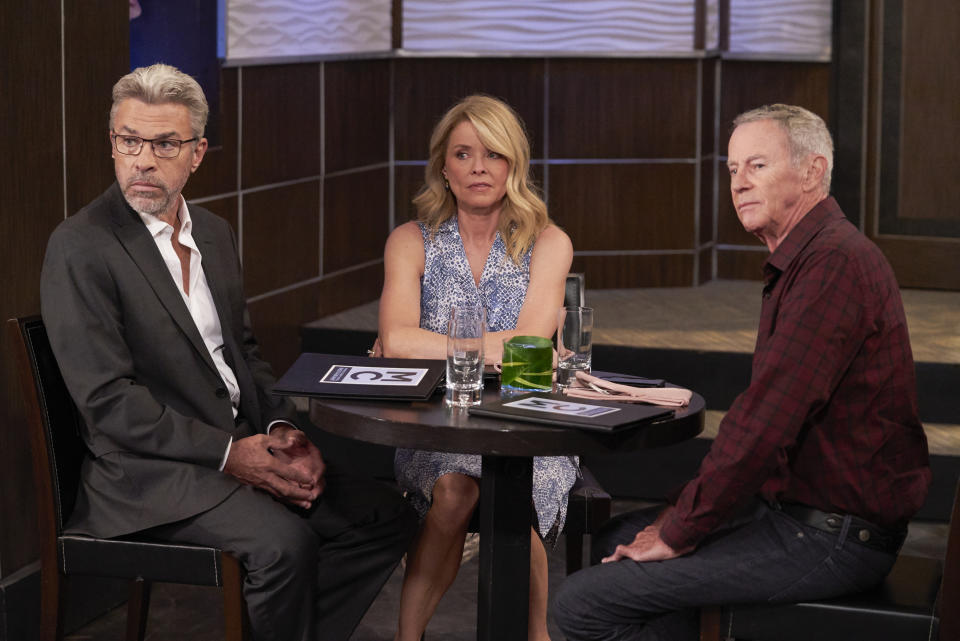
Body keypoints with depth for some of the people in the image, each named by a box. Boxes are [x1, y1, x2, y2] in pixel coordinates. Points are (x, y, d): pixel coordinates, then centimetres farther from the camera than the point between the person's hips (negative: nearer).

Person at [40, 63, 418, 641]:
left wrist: (282, 429, -1)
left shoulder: (215, 234, 14)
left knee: (387, 517, -4)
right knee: (285, 543, -30)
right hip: (151, 470, -8)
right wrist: (228, 454, -19)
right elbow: (108, 400, -16)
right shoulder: (80, 248, -11)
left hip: (244, 448, 8)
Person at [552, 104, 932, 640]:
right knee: (616, 541, 19)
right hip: (795, 504, 11)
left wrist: (680, 531, -14)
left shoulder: (835, 263, -21)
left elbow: (764, 422, -24)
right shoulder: (801, 259, 16)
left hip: (828, 536, -11)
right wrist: (687, 510, 7)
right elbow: (764, 418, 18)